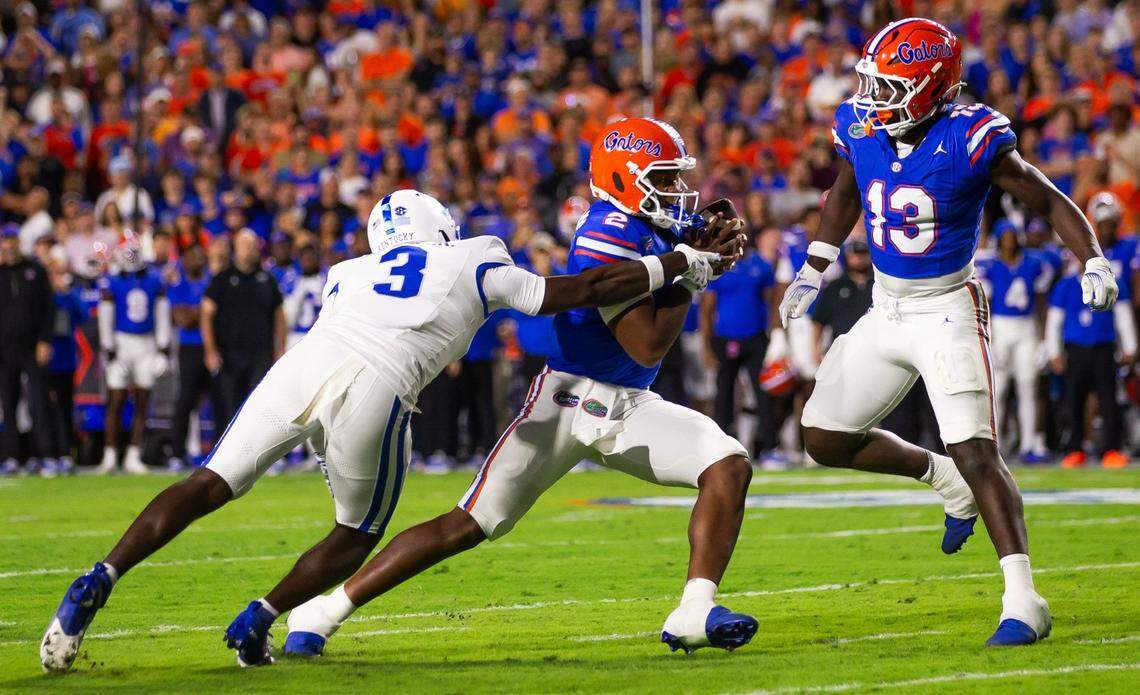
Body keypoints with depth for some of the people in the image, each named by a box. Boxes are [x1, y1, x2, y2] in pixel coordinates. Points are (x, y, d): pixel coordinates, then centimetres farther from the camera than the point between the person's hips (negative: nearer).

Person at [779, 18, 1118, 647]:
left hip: (947, 310, -7)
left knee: (976, 453, -17)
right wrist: (813, 270, 18)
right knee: (826, 440, 11)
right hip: (885, 312, 7)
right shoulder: (861, 127, -4)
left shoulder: (971, 139, -20)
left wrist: (1093, 263, -25)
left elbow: (1050, 201, -11)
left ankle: (1023, 604, -17)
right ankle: (946, 480, 31)